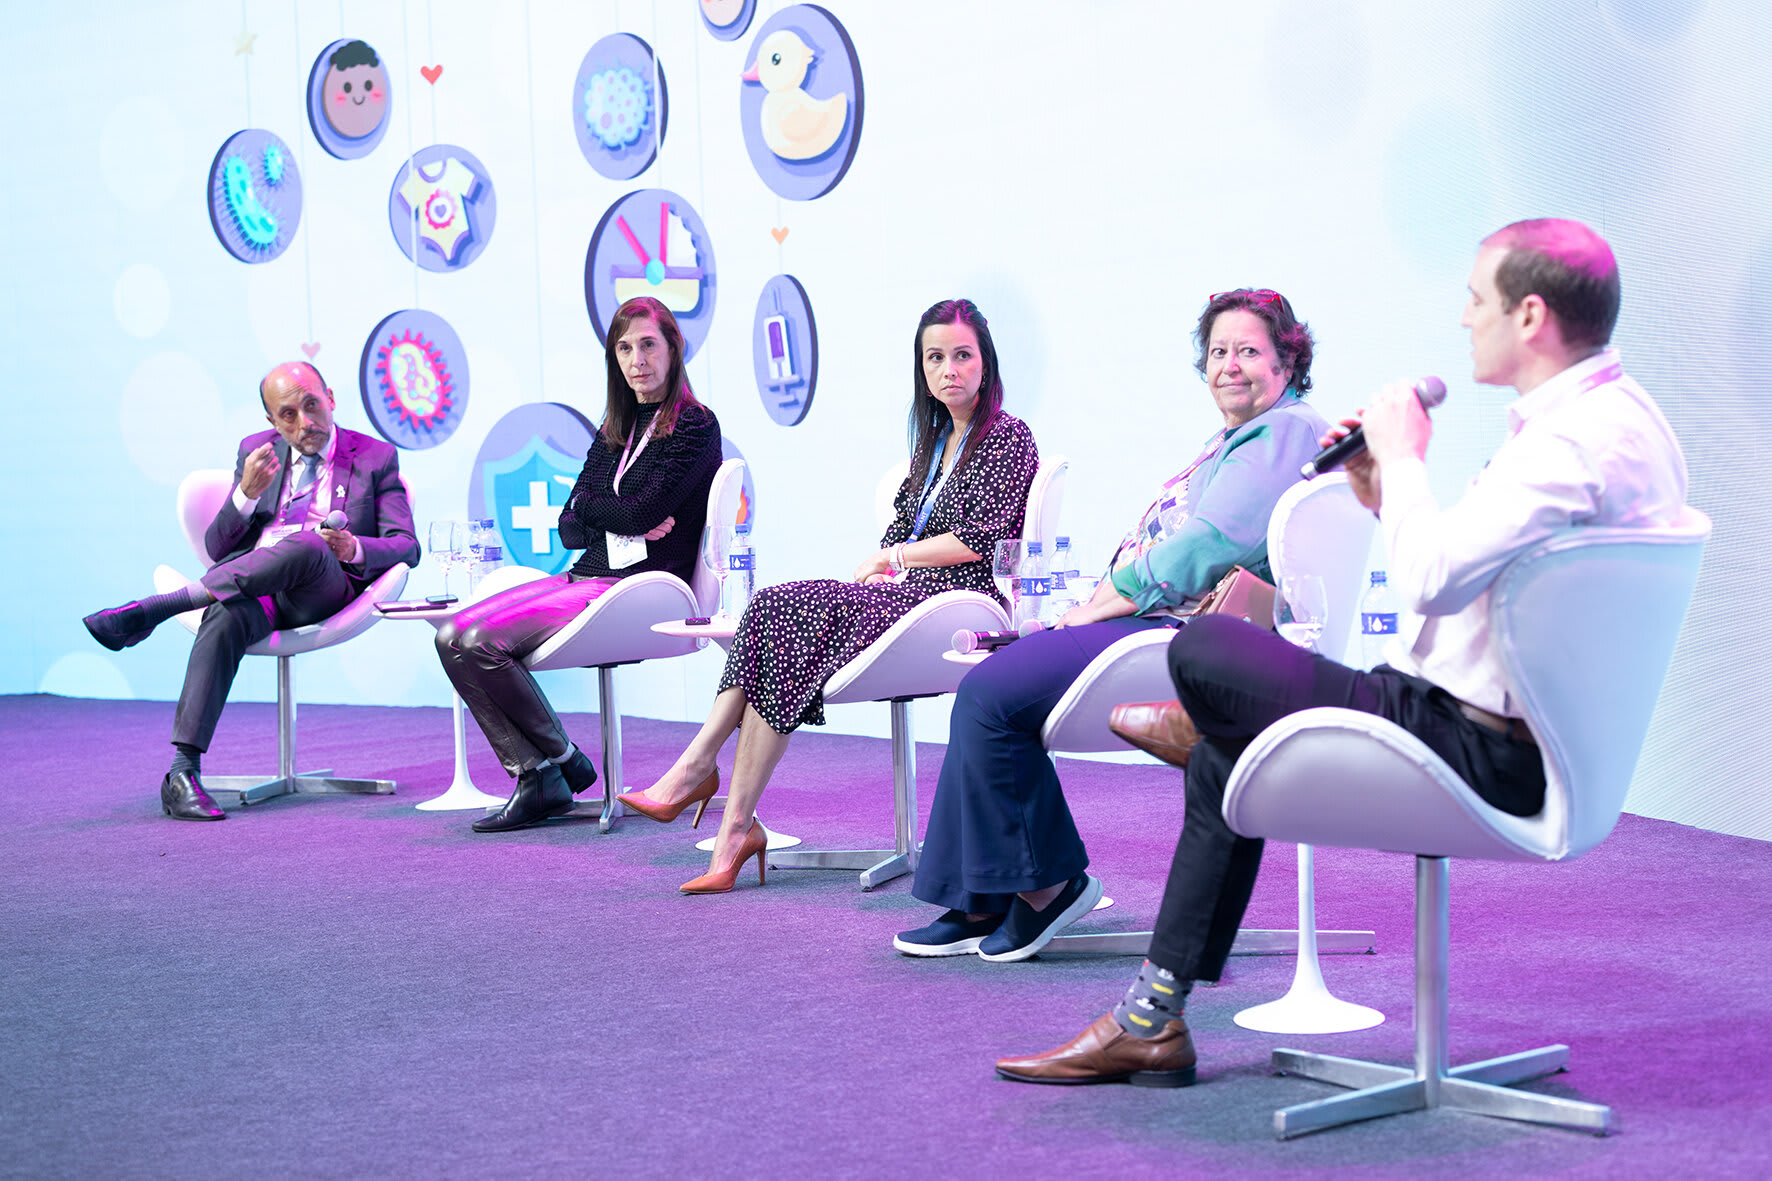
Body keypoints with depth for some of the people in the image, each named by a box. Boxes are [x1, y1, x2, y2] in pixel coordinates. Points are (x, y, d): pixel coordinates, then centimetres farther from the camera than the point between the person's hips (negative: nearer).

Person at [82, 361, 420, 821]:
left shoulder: (375, 457, 11)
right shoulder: (256, 451, 18)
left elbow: (406, 546, 5)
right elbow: (217, 547, 12)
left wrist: (354, 549, -17)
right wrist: (247, 493, -7)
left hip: (327, 591, -2)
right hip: (251, 589, 2)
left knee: (304, 547, -38)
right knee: (224, 618, -37)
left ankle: (150, 610, -35)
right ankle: (182, 772, -43)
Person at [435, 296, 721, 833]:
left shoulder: (695, 427, -4)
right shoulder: (615, 431, 19)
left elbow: (641, 513, -14)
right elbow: (568, 527, 10)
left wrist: (590, 504, 4)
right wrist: (624, 521, -10)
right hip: (586, 577, 8)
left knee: (482, 640, -22)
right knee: (453, 636, -11)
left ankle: (562, 762, -4)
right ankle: (533, 776, -15)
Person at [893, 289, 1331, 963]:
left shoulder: (1285, 434, -8)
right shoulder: (1231, 441, 26)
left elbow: (1206, 548, -19)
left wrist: (1104, 603, -14)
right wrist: (1099, 603, 7)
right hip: (1153, 619, 11)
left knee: (991, 695, -20)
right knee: (989, 686, 1)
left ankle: (1046, 882, -6)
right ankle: (981, 904, 0)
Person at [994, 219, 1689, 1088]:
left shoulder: (1582, 437, -21)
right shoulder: (1605, 414, 14)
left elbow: (1430, 578, -30)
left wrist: (1403, 457, -14)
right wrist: (1388, 497, 8)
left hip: (1479, 749, -11)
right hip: (1508, 733, 11)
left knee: (1201, 651, -12)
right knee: (1220, 764, 18)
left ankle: (1203, 727, 25)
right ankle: (1149, 1023, 20)